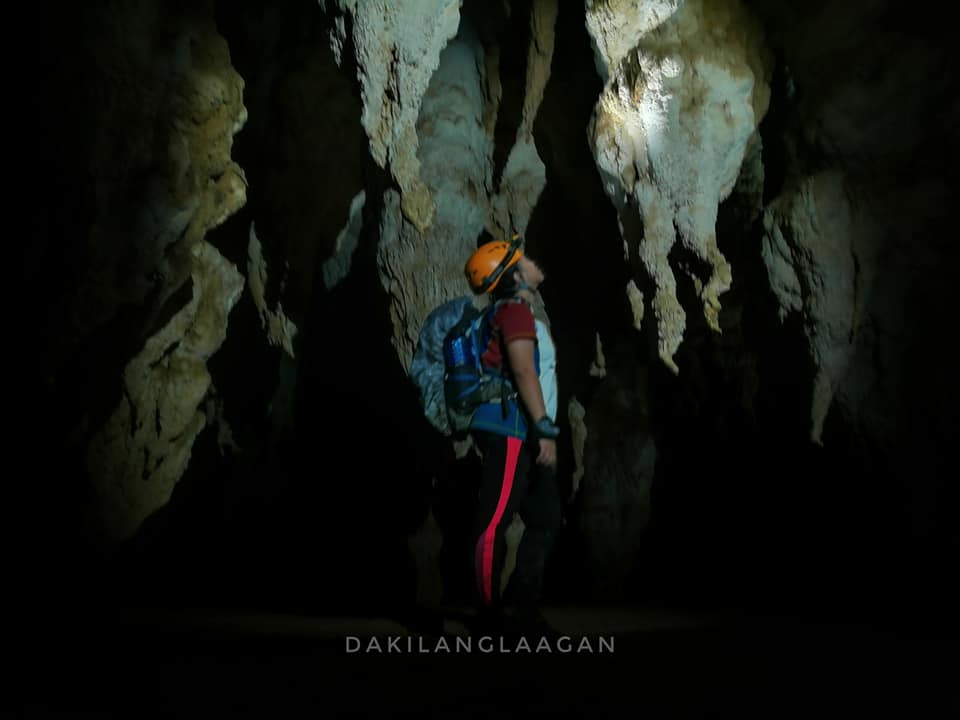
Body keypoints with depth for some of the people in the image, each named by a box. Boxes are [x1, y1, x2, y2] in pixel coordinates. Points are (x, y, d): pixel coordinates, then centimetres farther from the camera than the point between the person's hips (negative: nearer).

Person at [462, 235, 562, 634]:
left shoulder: (519, 311, 23)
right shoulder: (515, 309, -7)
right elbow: (523, 371, -18)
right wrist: (545, 429, -22)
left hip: (522, 435, 11)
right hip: (509, 430, -11)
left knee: (545, 518, 11)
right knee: (495, 521, -7)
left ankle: (521, 604, 14)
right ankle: (491, 609, -3)